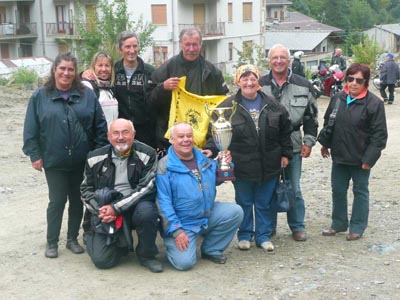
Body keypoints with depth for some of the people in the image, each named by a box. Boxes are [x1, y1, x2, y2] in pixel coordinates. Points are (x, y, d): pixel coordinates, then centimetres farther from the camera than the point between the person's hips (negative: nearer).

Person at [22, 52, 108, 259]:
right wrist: (35, 155, -5)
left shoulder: (87, 95, 1)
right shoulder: (40, 96, -1)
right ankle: (52, 242, 20)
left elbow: (100, 126, 3)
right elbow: (31, 129, 0)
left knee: (77, 200, 12)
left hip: (82, 161, 2)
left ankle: (72, 239, 28)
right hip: (54, 161, -2)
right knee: (57, 201, 5)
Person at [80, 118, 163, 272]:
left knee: (146, 211, -37)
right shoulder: (95, 158, 2)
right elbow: (86, 190, 9)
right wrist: (100, 210, -10)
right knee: (101, 260, -14)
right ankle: (121, 244, 23)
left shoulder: (147, 154, -7)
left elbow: (145, 188, -13)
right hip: (106, 211, 2)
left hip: (135, 207, -1)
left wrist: (116, 208, -21)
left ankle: (146, 255, -8)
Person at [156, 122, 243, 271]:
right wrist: (176, 230, -19)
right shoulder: (165, 166, -12)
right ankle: (172, 244, 16)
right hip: (182, 223, -5)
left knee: (235, 212, -14)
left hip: (209, 215, 6)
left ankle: (211, 249, 5)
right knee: (184, 262, -21)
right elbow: (163, 202, -15)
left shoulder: (204, 159, 5)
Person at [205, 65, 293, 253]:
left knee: (264, 203, 12)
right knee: (244, 202, 11)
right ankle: (244, 235, 27)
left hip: (268, 166, 2)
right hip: (241, 166, -2)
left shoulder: (273, 106, 4)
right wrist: (211, 149, -14)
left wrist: (285, 154, 8)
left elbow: (285, 132, 11)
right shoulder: (228, 106, -3)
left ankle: (263, 236, 26)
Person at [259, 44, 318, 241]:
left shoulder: (303, 86, 2)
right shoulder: (260, 85, 0)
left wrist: (308, 142, 3)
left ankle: (297, 226, 23)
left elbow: (311, 116, 8)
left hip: (293, 147, 0)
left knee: (294, 189, 8)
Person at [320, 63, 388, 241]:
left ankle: (357, 228, 21)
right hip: (339, 156, 5)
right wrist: (325, 144, 13)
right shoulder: (338, 98, 1)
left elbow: (379, 134, -14)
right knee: (338, 191, 14)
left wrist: (369, 158, -17)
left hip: (360, 158, -5)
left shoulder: (374, 103, -14)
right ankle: (338, 224, 29)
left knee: (360, 192, 10)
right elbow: (327, 122, 14)